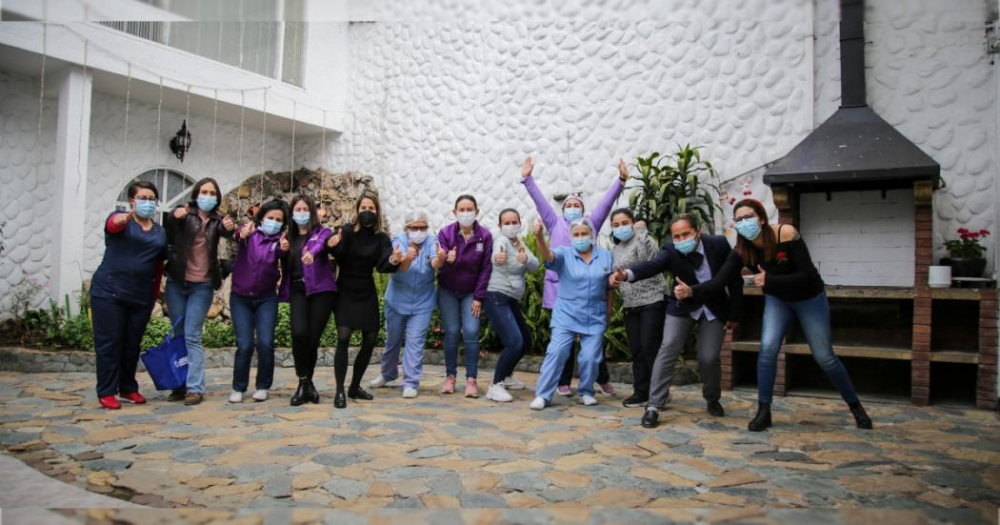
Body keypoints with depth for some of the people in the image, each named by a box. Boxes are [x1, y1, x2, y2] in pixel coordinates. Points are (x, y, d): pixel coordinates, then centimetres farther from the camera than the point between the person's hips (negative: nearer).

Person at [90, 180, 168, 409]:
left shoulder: (160, 231, 11)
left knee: (132, 344, 10)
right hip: (109, 292, -4)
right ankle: (106, 393, 8)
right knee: (109, 343, -1)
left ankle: (128, 389, 22)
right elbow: (112, 224, -27)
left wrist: (154, 297, 10)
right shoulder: (120, 221, -1)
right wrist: (123, 218, -51)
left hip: (141, 296, 4)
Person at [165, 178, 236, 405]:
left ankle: (195, 388, -4)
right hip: (176, 283, 1)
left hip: (202, 286, -1)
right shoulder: (184, 213, -1)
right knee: (179, 335, 8)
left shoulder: (217, 220, 2)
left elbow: (225, 232, -19)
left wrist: (230, 228, -43)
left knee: (192, 336, -6)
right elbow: (168, 238, -15)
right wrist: (174, 218, -36)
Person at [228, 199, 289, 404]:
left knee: (265, 343, -7)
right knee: (244, 345, -4)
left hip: (266, 299, 1)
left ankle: (263, 387, 11)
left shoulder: (279, 240, -3)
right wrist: (242, 234, -52)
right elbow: (238, 237, -28)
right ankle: (238, 388, 14)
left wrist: (284, 249, -49)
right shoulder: (249, 232, -5)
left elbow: (280, 255, -25)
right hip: (240, 297, -1)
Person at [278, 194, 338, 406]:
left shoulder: (321, 232, 4)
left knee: (312, 339, -3)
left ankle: (307, 383, 20)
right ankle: (304, 383, -3)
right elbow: (286, 266, 15)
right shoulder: (289, 237, 17)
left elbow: (322, 243, -21)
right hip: (298, 291, 3)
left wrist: (312, 253, -45)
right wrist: (283, 250, -4)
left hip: (321, 290, -3)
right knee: (299, 334, -20)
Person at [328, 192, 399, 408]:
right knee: (343, 338, -16)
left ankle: (355, 387, 20)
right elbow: (337, 257, -20)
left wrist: (393, 261, -38)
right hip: (345, 292, -3)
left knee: (370, 341, 3)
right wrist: (334, 244, -41)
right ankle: (340, 391, -8)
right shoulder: (347, 231, -9)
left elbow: (382, 265, -17)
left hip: (367, 293, 4)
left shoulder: (381, 238, -3)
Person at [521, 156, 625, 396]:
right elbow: (540, 201, 8)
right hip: (560, 287, 0)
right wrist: (527, 179, 2)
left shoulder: (590, 223, 12)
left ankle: (603, 379, 20)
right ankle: (564, 382, 15)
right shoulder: (555, 223, 13)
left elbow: (606, 202, 4)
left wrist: (621, 181, -6)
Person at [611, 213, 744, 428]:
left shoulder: (719, 244, -19)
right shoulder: (671, 250, -21)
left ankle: (712, 399, 24)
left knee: (709, 358, -5)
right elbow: (652, 265, -40)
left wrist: (734, 314, -5)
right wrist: (626, 274, -61)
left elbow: (734, 279, -9)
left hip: (714, 308, 0)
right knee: (668, 350, -13)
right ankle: (654, 406, -8)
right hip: (683, 306, 0)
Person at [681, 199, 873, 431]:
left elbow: (808, 275, -29)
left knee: (824, 357, 3)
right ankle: (764, 411, -4)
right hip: (777, 300, 3)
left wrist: (769, 280, -35)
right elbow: (718, 281, -28)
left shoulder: (786, 233, -30)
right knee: (767, 349, -17)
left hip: (810, 299, -3)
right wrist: (692, 290, -44)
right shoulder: (741, 251, -19)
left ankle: (855, 406, 27)